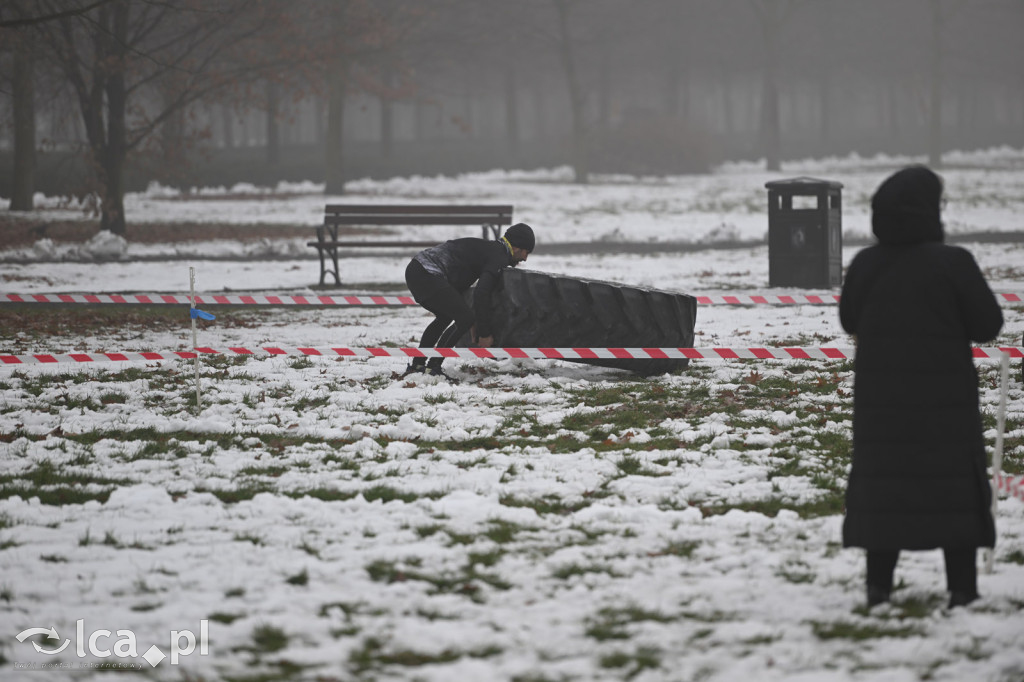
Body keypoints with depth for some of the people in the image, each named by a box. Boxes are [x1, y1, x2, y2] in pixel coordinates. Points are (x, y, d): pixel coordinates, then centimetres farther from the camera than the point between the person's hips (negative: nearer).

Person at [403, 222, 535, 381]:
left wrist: (475, 325, 26)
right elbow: (482, 294, -15)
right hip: (428, 275, -10)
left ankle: (416, 365, 26)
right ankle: (432, 368, -7)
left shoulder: (488, 248, 26)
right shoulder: (499, 257, -5)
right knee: (465, 318, -8)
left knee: (445, 316, 28)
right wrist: (485, 333, -8)